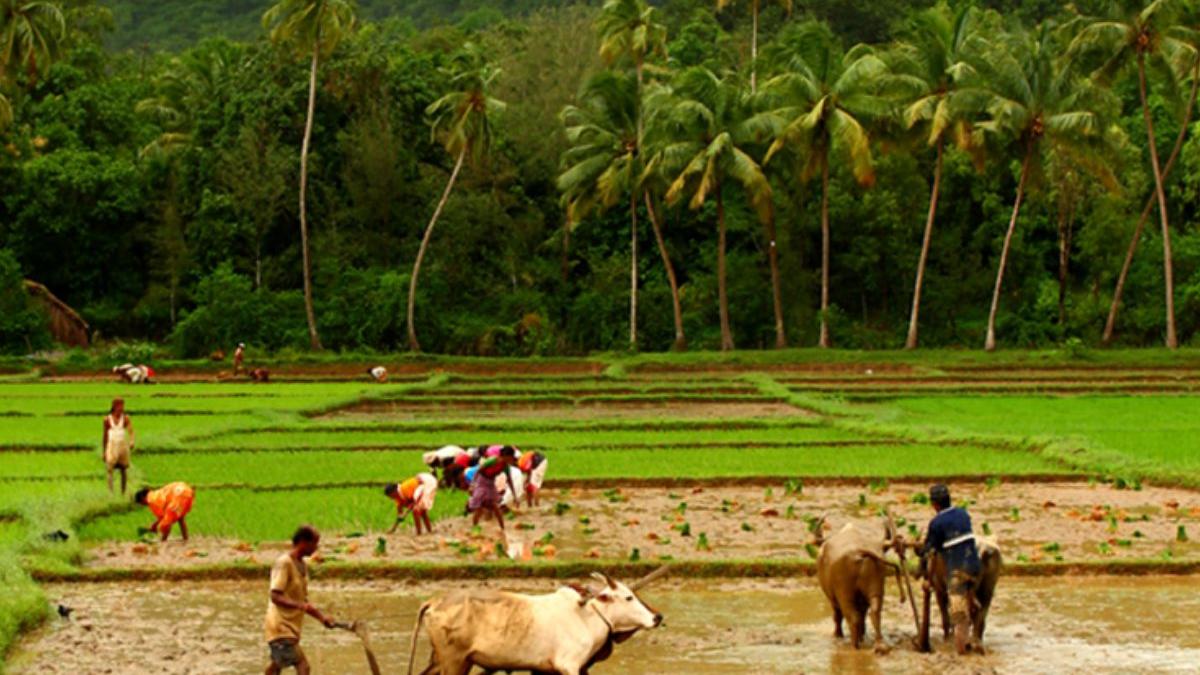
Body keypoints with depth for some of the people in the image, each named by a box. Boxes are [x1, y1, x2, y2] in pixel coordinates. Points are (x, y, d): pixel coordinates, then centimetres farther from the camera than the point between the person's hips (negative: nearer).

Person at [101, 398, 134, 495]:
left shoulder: (125, 418, 0)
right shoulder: (107, 419, 3)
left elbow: (131, 431, -12)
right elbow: (105, 436, 10)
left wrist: (131, 442, -31)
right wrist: (104, 451, 10)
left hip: (123, 446, 0)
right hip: (112, 446, 0)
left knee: (123, 470, 5)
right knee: (110, 469, -12)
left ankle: (123, 493, 14)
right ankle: (110, 491, -15)